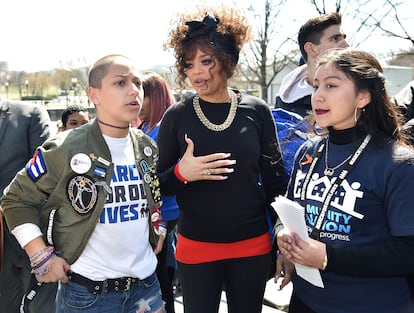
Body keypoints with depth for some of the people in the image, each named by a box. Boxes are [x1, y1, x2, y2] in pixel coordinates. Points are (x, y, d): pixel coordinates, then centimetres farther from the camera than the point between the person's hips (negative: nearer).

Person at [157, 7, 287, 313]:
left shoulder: (257, 111, -3)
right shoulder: (177, 116, -5)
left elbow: (275, 181, 5)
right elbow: (158, 186, 1)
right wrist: (181, 173, -19)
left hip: (254, 245, 1)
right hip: (196, 247, -1)